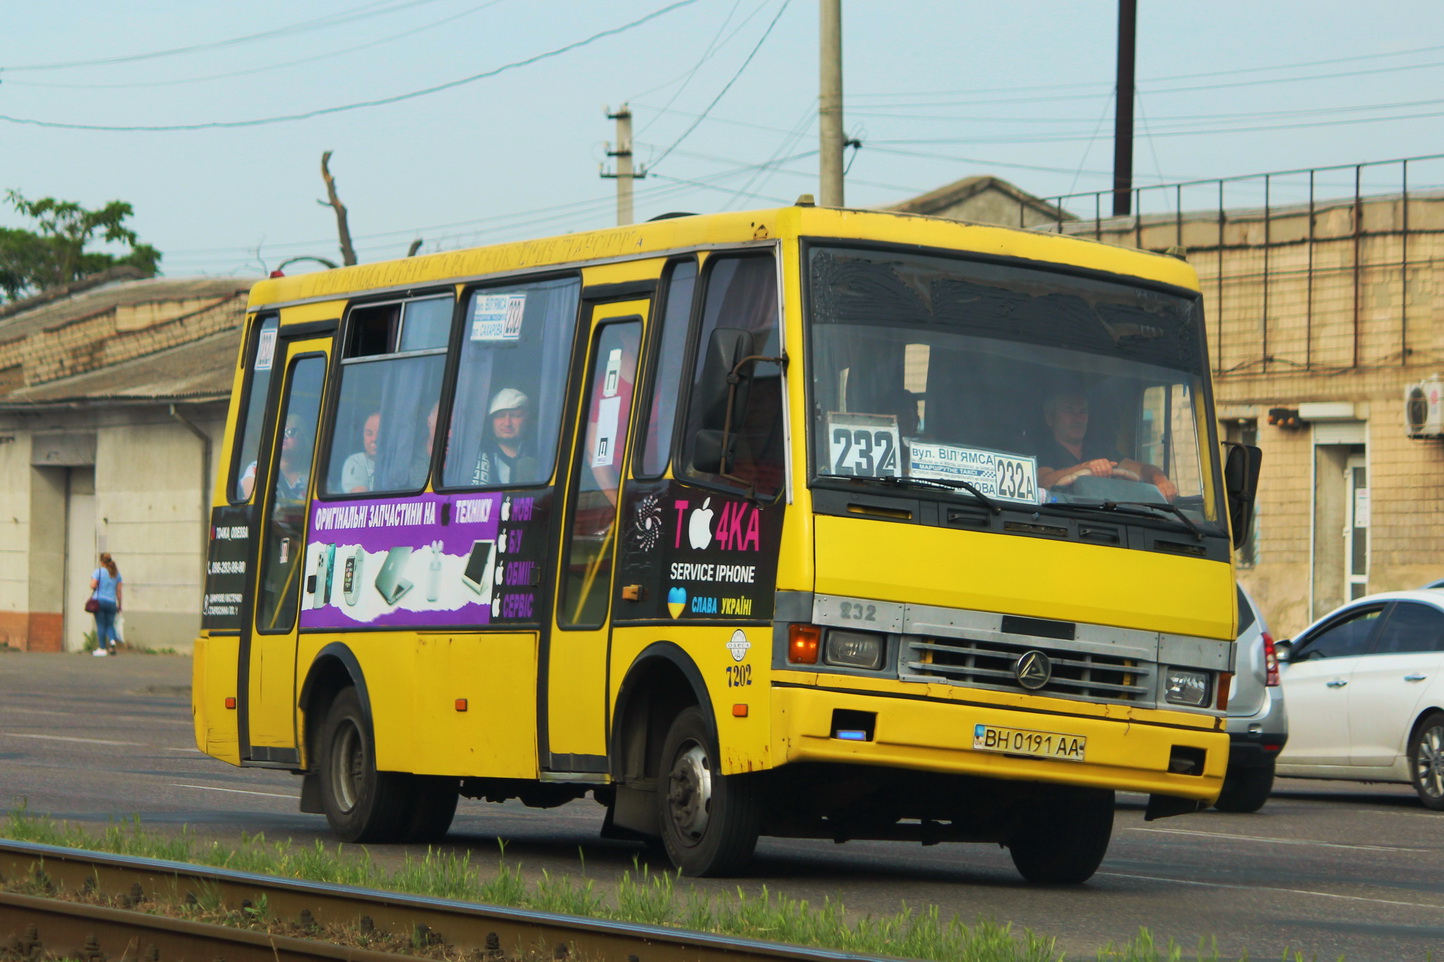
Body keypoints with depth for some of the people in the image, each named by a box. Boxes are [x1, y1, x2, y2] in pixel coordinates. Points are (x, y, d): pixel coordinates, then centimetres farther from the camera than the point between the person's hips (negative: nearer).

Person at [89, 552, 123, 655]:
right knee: (110, 624, 12)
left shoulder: (98, 571, -4)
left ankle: (102, 648, 2)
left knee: (101, 625, 2)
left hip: (99, 600, -3)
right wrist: (119, 605, 13)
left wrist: (93, 588, 10)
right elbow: (118, 591, 8)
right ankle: (112, 640, -16)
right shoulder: (116, 573, 8)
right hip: (111, 602, 3)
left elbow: (93, 585, -14)